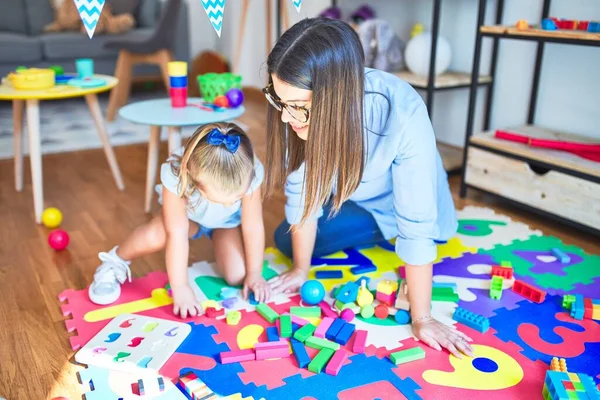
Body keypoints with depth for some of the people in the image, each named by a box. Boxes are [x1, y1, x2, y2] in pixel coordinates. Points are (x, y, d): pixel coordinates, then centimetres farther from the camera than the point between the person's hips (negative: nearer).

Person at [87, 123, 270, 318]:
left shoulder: (250, 173, -37)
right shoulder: (176, 175, -40)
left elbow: (253, 227, -25)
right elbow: (177, 233, -36)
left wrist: (254, 273, -17)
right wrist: (180, 286, -33)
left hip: (229, 221, 2)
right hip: (187, 216, -1)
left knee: (238, 276, -17)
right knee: (154, 236, -33)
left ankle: (217, 244, 16)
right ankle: (116, 262, -1)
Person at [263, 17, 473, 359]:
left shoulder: (403, 115, -43)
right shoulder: (298, 107, -32)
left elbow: (416, 226, -37)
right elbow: (302, 190, -18)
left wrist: (421, 319, -30)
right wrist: (301, 269, -9)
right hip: (349, 198, 2)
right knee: (286, 240, -2)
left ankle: (386, 237, 20)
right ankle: (378, 234, 14)